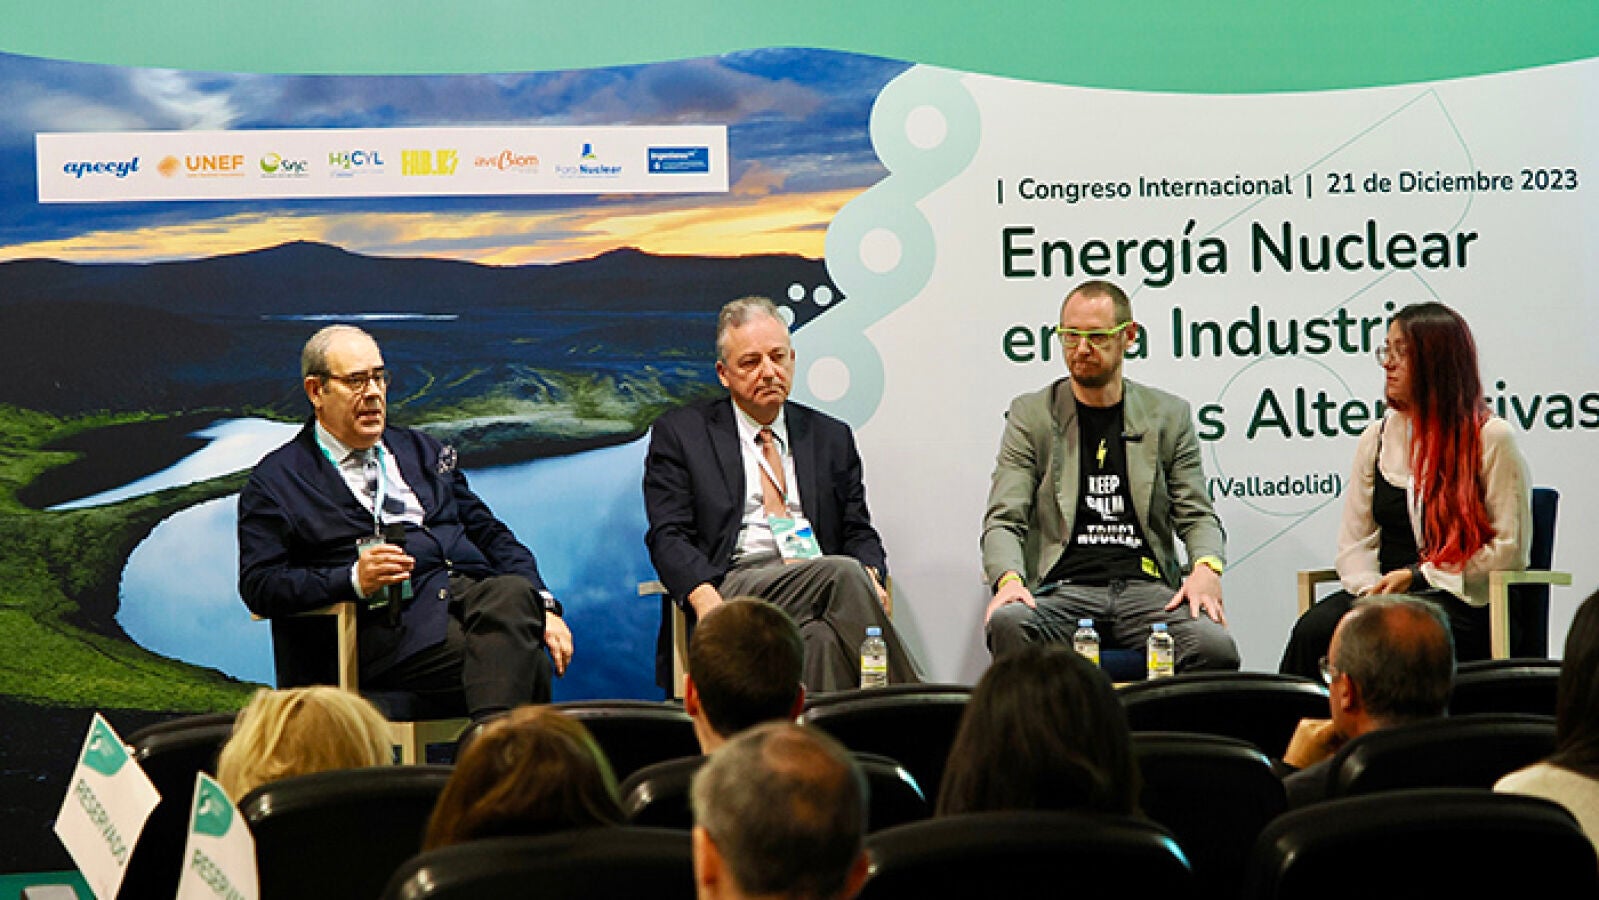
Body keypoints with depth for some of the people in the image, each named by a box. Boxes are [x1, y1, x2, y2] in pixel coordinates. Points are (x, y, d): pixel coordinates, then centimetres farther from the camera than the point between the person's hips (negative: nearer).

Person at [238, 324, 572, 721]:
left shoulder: (421, 450, 28)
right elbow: (258, 586, 2)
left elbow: (489, 534, 26)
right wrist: (354, 580, -14)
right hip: (392, 622, -5)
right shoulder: (275, 480, 12)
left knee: (514, 593, -35)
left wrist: (544, 606, 9)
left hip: (477, 591, 5)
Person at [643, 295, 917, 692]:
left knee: (821, 639, -37)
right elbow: (668, 537, 2)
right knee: (842, 573, -33)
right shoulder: (680, 433, 12)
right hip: (734, 582, -3)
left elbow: (859, 532, 21)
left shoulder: (831, 437, 23)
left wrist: (870, 576, -6)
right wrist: (707, 599, -19)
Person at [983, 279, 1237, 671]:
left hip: (1147, 588, 1)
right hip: (1061, 590, -1)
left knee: (1216, 648, -31)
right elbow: (1004, 519, 5)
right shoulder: (1030, 414, 12)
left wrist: (1206, 568, -9)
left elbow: (1197, 515, 14)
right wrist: (1008, 578, -17)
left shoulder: (1169, 415, 16)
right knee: (1007, 622, -36)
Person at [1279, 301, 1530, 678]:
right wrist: (1372, 590, -7)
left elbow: (1510, 548, -3)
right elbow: (1355, 540, 15)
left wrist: (1418, 576, -7)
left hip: (1463, 604, -4)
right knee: (1314, 628, -29)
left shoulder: (1491, 438, 1)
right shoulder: (1376, 437, 17)